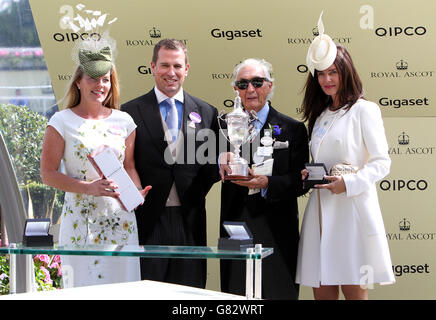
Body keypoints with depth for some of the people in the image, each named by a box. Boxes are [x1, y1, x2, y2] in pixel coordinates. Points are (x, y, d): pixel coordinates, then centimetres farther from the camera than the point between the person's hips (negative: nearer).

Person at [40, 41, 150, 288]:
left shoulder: (124, 121, 8)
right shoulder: (62, 122, -2)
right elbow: (48, 174, -4)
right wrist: (89, 188, -16)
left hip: (120, 218, 3)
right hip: (80, 219, -3)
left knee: (122, 284, 3)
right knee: (84, 287, -3)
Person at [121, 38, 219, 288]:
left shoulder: (206, 113, 9)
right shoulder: (131, 112, 2)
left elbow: (211, 165, 10)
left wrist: (197, 195, -5)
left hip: (190, 221, 2)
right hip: (148, 220, -2)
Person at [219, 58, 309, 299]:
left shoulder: (292, 129, 3)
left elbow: (300, 182, -4)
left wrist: (267, 183, -19)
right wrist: (221, 161, -16)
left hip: (276, 231, -2)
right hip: (235, 224, 2)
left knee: (278, 293, 0)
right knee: (236, 294, 3)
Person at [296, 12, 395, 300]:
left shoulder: (364, 110, -1)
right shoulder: (320, 115, 20)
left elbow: (381, 162, -6)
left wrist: (348, 183, -19)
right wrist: (308, 174, 3)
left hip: (352, 208, -6)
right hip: (322, 209, 6)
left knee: (354, 290, -4)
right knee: (322, 290, 3)